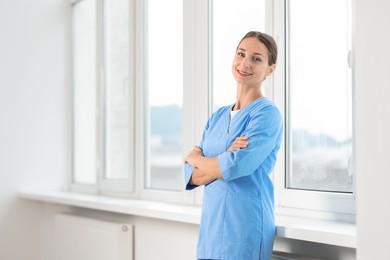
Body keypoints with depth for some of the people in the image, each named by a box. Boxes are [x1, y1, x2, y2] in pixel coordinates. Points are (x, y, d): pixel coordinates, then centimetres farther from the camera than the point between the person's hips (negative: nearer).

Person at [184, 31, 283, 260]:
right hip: (211, 230, 6)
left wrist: (195, 158, -1)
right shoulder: (218, 117, 12)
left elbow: (235, 166, -20)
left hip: (245, 231, -6)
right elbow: (191, 176, 5)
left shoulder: (267, 114, -8)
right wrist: (225, 161, -15)